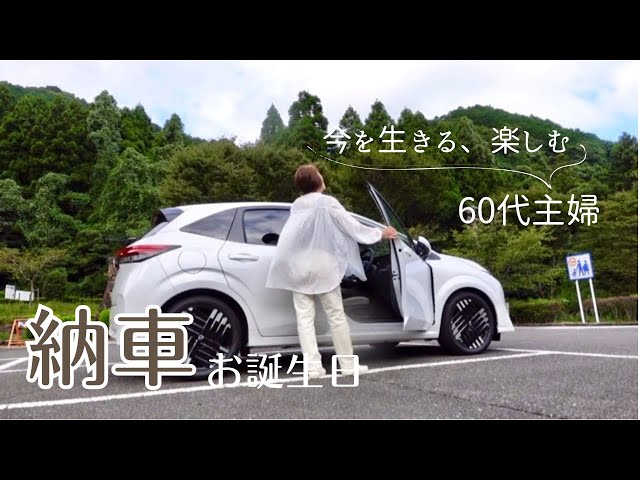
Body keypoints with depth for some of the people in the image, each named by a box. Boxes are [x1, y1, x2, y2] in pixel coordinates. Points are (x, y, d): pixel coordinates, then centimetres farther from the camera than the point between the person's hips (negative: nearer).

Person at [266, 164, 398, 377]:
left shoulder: (297, 206, 9)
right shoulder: (328, 203, -8)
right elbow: (353, 227, -5)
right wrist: (380, 233, 7)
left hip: (299, 268, 5)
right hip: (322, 268, -5)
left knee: (305, 318, 3)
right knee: (336, 316, 4)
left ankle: (313, 366, 2)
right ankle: (348, 364, 10)